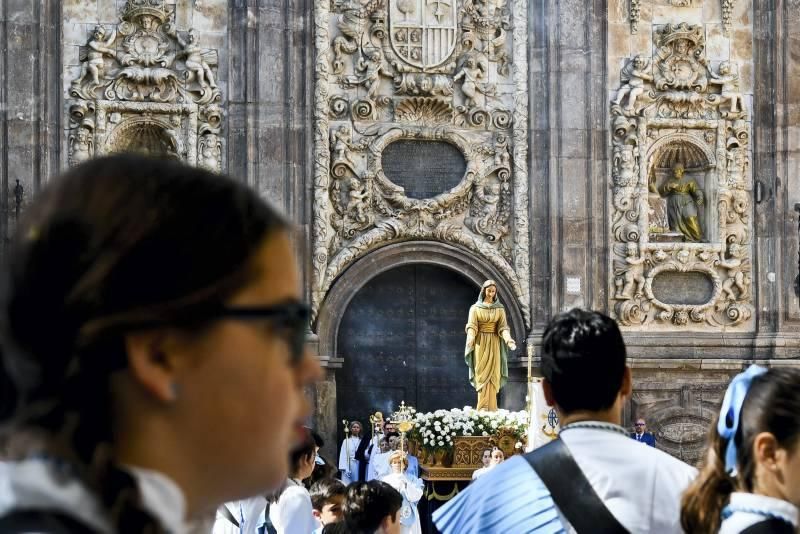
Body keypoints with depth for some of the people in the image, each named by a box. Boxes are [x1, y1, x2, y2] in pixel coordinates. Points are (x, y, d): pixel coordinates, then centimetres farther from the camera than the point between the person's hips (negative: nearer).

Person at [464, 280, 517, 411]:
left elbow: (503, 327, -1)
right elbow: (472, 326, -7)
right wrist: (471, 338, -27)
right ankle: (483, 409, -8)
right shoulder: (475, 308, 3)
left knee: (493, 375, -1)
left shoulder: (500, 308, 7)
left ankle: (491, 408, -1)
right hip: (480, 343, -1)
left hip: (494, 344, 1)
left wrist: (508, 339, -20)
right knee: (482, 374, -6)